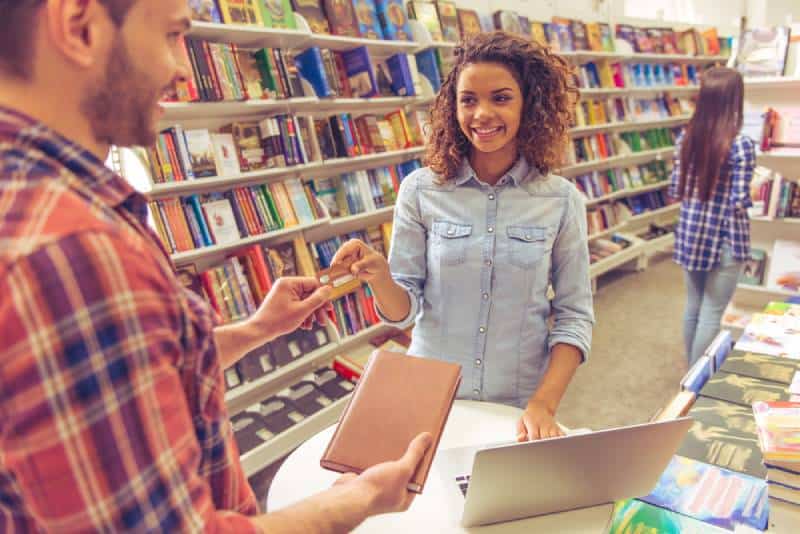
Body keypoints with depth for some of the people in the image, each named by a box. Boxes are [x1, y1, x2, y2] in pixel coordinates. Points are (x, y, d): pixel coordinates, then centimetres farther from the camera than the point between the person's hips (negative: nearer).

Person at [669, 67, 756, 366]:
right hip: (724, 239, -5)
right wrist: (749, 199, 5)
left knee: (693, 307, 17)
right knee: (712, 314, 6)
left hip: (690, 234, 5)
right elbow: (739, 203, -16)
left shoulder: (686, 137, -1)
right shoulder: (741, 144, -16)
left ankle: (692, 372, 31)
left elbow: (675, 190, 4)